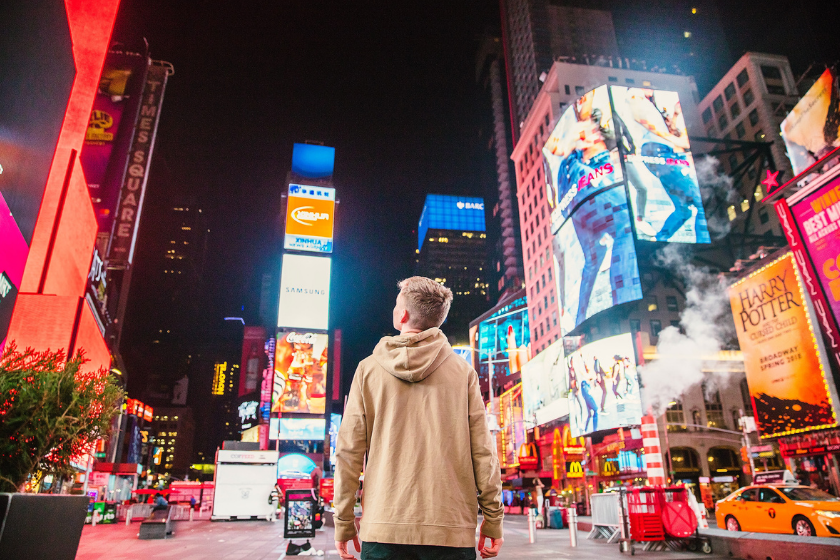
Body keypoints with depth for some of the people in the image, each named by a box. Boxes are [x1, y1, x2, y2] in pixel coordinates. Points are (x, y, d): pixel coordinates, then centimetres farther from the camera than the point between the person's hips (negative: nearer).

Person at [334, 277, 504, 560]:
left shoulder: (368, 368, 1)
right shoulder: (463, 371, 0)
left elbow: (348, 452, 0)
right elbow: (482, 451, -3)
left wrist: (344, 521, 7)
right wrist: (493, 519, 5)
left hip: (383, 527, 0)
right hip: (451, 529, 0)